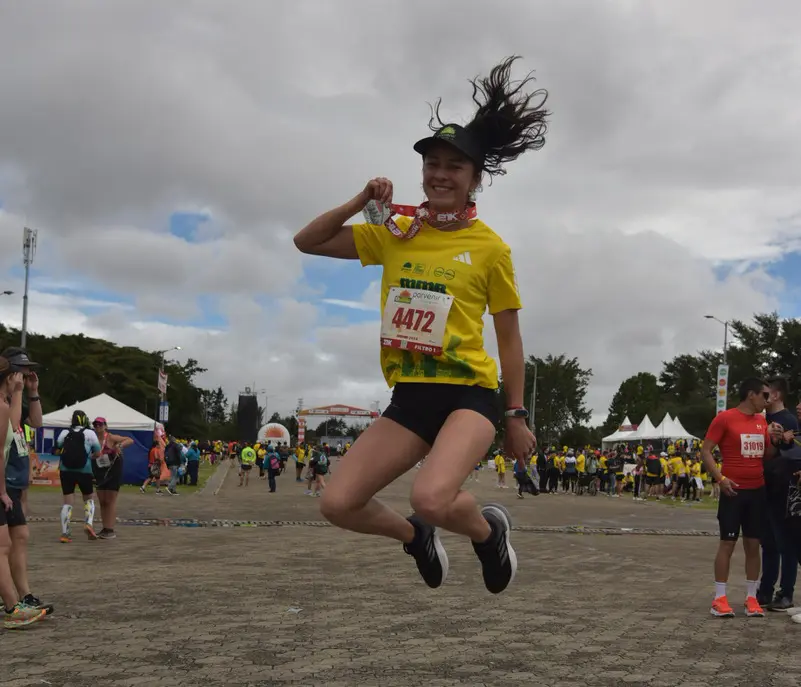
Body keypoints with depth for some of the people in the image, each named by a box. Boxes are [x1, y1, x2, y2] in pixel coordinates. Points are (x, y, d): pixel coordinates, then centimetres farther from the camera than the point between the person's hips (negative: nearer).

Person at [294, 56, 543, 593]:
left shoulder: (490, 247, -2)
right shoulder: (393, 233, 7)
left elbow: (510, 337, 3)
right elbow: (307, 242, 11)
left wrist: (517, 416, 3)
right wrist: (360, 204, -2)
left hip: (469, 393, -4)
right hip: (410, 396, 5)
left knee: (432, 499, -30)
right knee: (338, 504, -4)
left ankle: (490, 530, 6)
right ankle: (415, 536, 27)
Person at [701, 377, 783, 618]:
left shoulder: (762, 421, 11)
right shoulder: (725, 418, -8)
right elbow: (705, 451, -9)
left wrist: (774, 440, 0)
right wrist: (720, 478, -19)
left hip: (757, 491, 6)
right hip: (733, 490, -6)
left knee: (753, 544, 7)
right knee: (727, 543, -2)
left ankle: (751, 598, 13)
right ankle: (719, 598, 4)